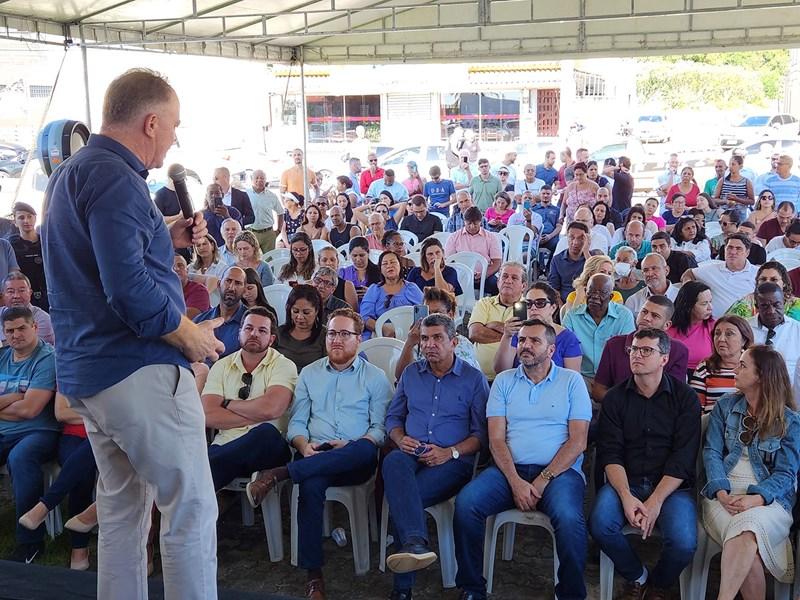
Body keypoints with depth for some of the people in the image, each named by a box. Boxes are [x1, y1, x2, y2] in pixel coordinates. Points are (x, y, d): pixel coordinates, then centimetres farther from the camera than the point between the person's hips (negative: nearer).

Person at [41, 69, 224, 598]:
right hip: (139, 371, -10)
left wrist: (167, 239, 13)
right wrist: (191, 336, -11)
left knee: (122, 512, 18)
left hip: (85, 372, 10)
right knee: (194, 508, -2)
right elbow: (130, 291, -25)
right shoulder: (115, 178, -17)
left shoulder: (70, 174, 16)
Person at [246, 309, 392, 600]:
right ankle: (313, 575, -27)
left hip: (356, 463, -1)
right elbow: (296, 423, 14)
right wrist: (304, 446, -8)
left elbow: (380, 428, 3)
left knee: (365, 450, -39)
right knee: (311, 484, -35)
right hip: (315, 457, 1)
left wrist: (352, 446, -15)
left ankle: (279, 474, -38)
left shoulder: (375, 377, 11)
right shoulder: (309, 373, 19)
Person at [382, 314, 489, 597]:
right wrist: (400, 439, 0)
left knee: (400, 496, -33)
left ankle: (403, 586, -28)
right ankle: (415, 543, -55)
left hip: (453, 460, -3)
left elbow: (481, 433, 3)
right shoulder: (411, 373, 19)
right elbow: (393, 416, 23)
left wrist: (450, 452, -13)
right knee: (393, 461, -37)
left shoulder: (474, 379, 7)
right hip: (411, 454, 3)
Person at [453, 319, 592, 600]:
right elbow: (496, 439, 5)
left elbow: (577, 441, -1)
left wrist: (542, 480, -11)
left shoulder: (571, 381, 7)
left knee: (569, 518, -33)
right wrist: (516, 482, -12)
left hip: (559, 470, -2)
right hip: (510, 469, 2)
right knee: (465, 503, -24)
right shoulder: (504, 381, 13)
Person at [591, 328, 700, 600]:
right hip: (625, 481, 1)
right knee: (600, 524, -27)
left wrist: (655, 501, -17)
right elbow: (609, 453, -1)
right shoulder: (615, 398, 7)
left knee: (684, 544, -26)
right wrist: (626, 496, -18)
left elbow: (683, 457, -6)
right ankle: (637, 578, 4)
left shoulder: (685, 397, 1)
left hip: (672, 485, -1)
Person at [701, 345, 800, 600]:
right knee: (747, 549, -31)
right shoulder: (725, 406, 13)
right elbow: (711, 453, 4)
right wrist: (722, 493, -14)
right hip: (724, 493, 2)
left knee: (747, 529, -37)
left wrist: (755, 498, -21)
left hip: (768, 498, -2)